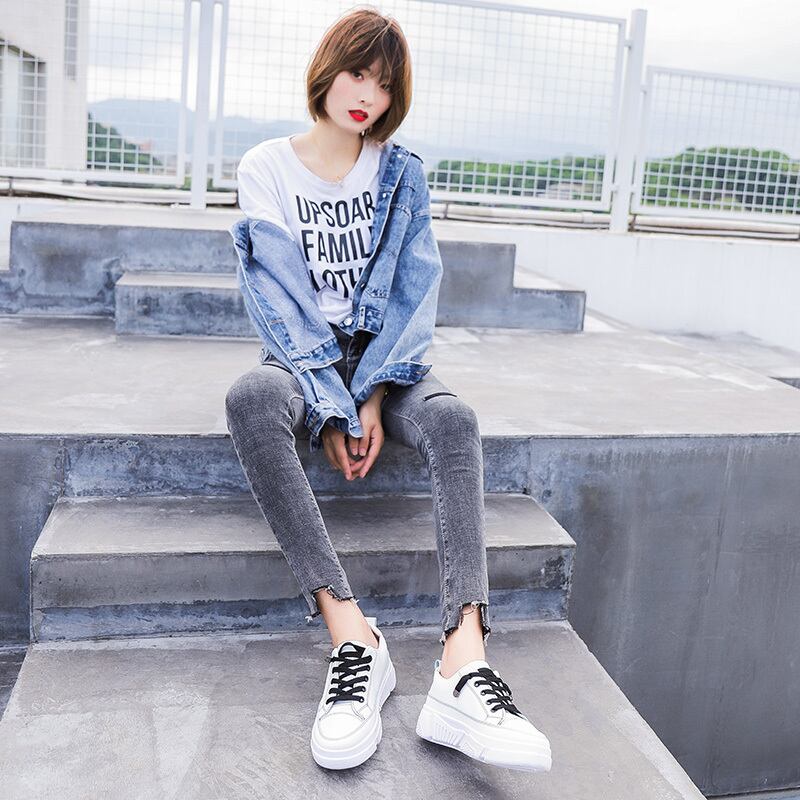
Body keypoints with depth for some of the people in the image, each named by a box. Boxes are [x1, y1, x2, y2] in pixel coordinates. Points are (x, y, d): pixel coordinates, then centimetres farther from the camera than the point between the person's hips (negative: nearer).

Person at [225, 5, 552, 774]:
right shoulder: (265, 168, 1)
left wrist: (372, 400, -16)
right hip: (300, 354, -1)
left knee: (452, 418, -31)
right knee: (251, 399, -36)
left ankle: (464, 663, -45)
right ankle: (351, 635, -41)